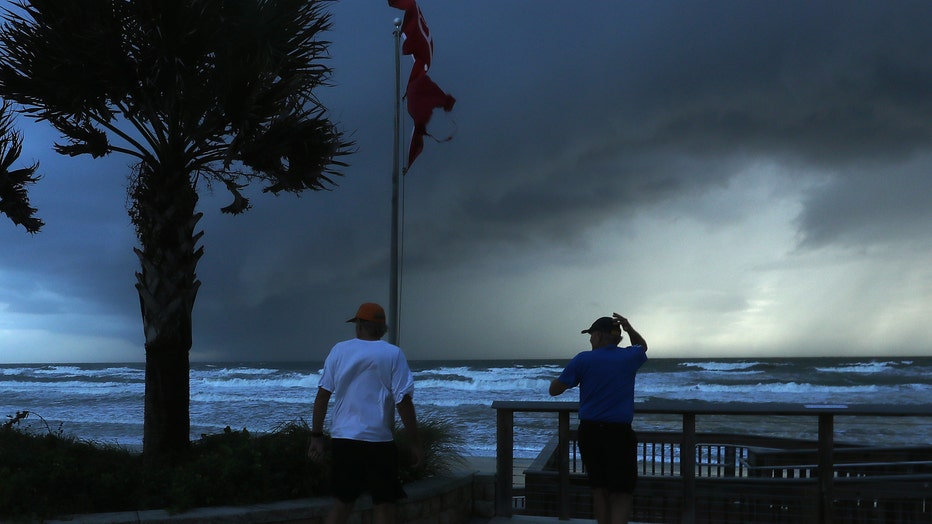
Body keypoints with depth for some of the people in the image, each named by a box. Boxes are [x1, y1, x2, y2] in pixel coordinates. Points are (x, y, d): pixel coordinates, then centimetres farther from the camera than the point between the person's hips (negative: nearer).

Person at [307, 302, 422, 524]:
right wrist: (415, 443, -4)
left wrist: (316, 436, 9)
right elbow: (403, 401, -9)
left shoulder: (339, 350, 6)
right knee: (383, 503, 4)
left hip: (342, 438, 4)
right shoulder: (393, 354, -2)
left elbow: (323, 394, 3)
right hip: (378, 440, -3)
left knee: (344, 500, 15)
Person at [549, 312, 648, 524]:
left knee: (599, 489, 12)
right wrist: (629, 329, 11)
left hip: (590, 432, 1)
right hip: (619, 433, -1)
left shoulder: (583, 360, -3)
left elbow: (554, 390, 1)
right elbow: (642, 346, 29)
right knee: (622, 491, 0)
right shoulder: (629, 357, 3)